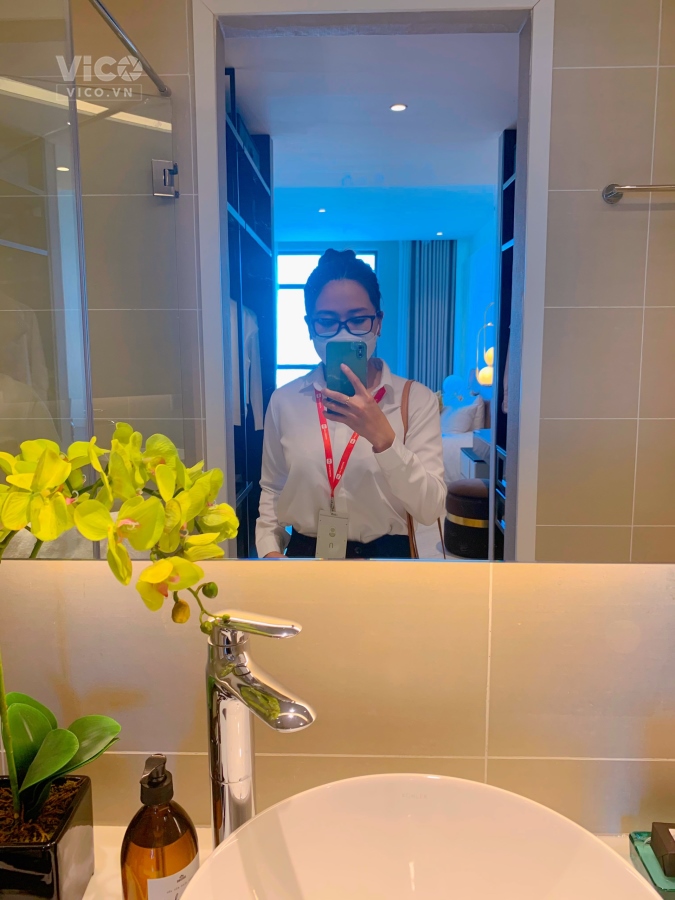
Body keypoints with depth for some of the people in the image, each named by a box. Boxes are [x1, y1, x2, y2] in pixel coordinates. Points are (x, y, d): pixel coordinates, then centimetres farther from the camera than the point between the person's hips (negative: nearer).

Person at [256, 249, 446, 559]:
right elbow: (272, 488, 10)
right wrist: (270, 550, -4)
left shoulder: (416, 399, -7)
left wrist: (382, 437, -25)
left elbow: (430, 509, -14)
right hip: (303, 554, 2)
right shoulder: (285, 400, 0)